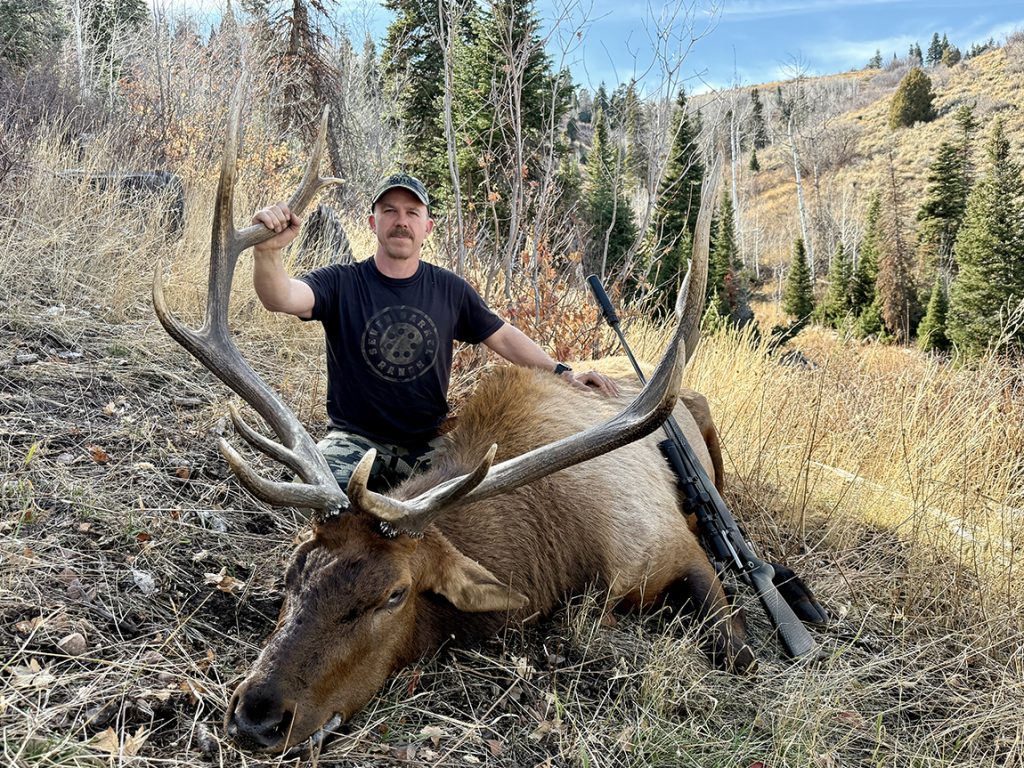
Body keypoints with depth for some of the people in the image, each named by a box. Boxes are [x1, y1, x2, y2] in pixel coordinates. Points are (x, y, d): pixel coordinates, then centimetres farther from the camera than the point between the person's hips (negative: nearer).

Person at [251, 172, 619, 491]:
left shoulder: (450, 290, 3)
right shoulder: (341, 283, -6)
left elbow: (503, 336, 12)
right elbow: (283, 297, -24)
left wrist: (562, 373, 3)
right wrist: (268, 251, -46)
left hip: (428, 443, 3)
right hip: (356, 440, -2)